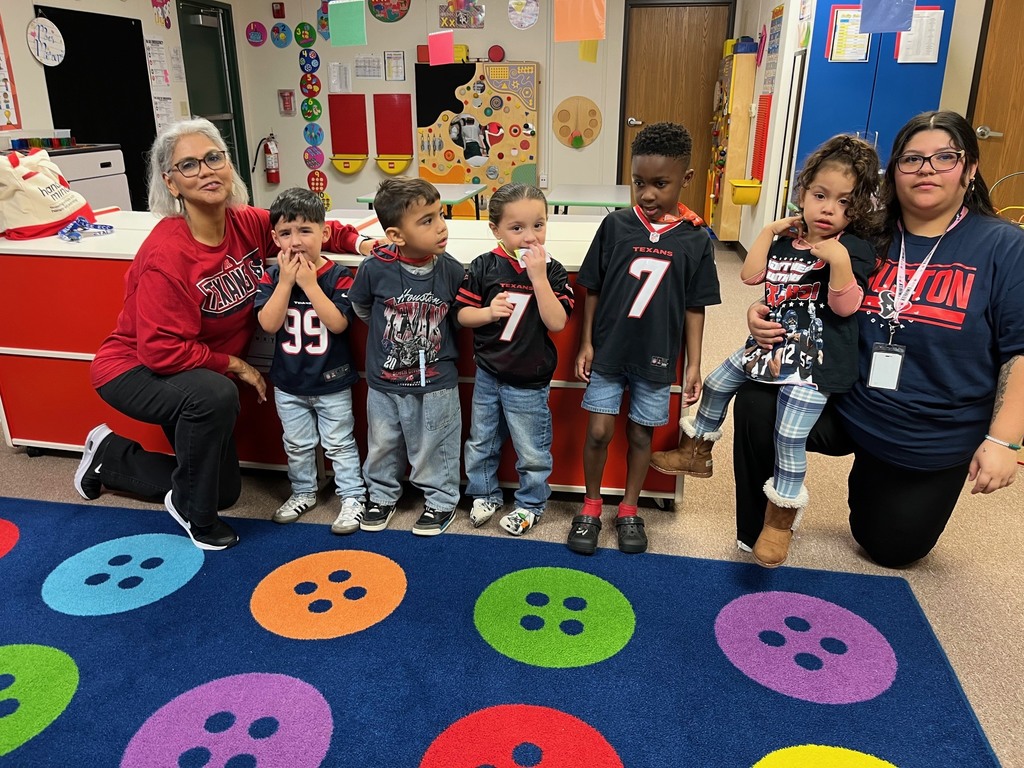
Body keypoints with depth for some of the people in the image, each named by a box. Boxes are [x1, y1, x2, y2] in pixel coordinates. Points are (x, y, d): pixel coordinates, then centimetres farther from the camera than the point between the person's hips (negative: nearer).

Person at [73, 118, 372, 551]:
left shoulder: (248, 224, -12)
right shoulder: (166, 254, -31)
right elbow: (162, 351, -30)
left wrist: (358, 242, -13)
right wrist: (234, 364, -20)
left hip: (196, 375, 7)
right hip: (134, 369, -7)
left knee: (225, 490, 13)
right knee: (216, 395, -40)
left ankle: (109, 457, 35)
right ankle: (192, 511, -11)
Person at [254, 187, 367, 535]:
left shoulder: (337, 276, -14)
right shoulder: (272, 276, -6)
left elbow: (338, 323, -25)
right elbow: (269, 324, -17)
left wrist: (310, 284, -27)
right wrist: (286, 281, -23)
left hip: (331, 382, -3)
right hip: (288, 383, 3)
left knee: (339, 443, 10)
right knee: (297, 445, 19)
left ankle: (352, 496, 23)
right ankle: (303, 493, 38)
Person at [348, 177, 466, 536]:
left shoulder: (451, 271, -15)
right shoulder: (375, 268, -18)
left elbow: (460, 315, 3)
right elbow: (361, 308, 3)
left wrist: (436, 341, 2)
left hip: (436, 383, -1)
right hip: (385, 382, 1)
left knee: (435, 449, 14)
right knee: (382, 446, 20)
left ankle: (441, 499, 35)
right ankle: (382, 495, 43)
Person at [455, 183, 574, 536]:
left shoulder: (552, 271, -11)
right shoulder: (484, 267, -8)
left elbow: (557, 322, -22)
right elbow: (462, 313, -2)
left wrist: (538, 277, -28)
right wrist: (488, 312, -21)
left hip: (529, 383, -2)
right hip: (487, 375, 2)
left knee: (532, 452, 12)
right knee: (481, 443, 20)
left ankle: (530, 504, 34)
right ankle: (485, 494, 42)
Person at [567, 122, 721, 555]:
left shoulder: (695, 239, -5)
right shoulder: (616, 226, -5)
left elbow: (695, 307, 0)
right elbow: (593, 289, 1)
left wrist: (693, 363, 0)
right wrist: (586, 343, -2)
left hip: (655, 357, 0)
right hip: (607, 351, 0)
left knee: (641, 434, 12)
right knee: (599, 431, 3)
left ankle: (629, 510, 31)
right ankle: (591, 507, 25)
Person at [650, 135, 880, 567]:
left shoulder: (855, 250, -9)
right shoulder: (786, 238, 9)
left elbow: (846, 306, -18)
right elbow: (751, 275, 2)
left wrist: (839, 261, -32)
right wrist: (768, 231, -1)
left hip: (812, 360, -7)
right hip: (771, 345, 7)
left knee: (790, 437, -12)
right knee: (718, 383, 17)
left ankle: (780, 520, 5)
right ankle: (696, 454, 39)